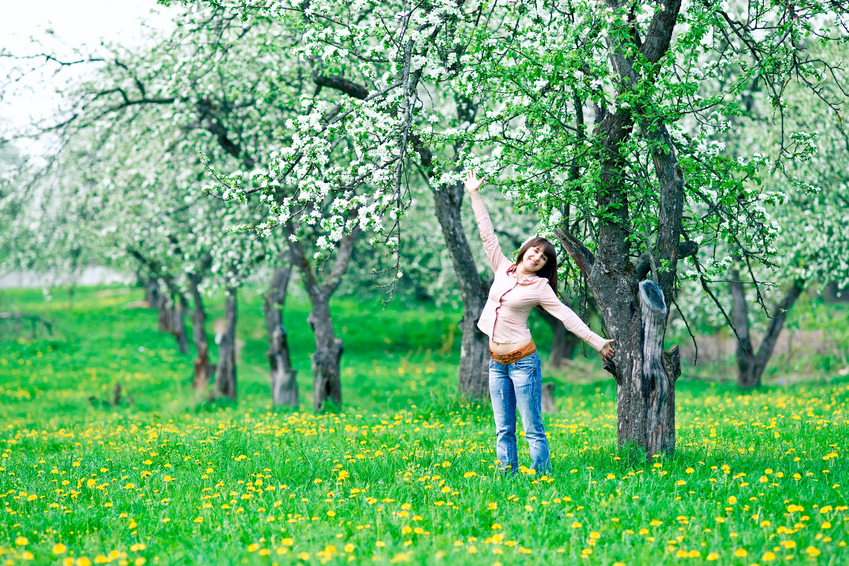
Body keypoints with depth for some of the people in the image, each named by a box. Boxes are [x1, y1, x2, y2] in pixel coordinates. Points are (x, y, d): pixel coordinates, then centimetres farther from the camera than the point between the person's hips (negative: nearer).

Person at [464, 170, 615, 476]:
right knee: (503, 430, 6)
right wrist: (475, 195, 12)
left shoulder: (540, 287, -3)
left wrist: (596, 341, -11)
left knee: (532, 429, -5)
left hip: (523, 361, -5)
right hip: (497, 361, 5)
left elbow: (566, 316, -4)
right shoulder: (503, 270, 7)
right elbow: (487, 234, 11)